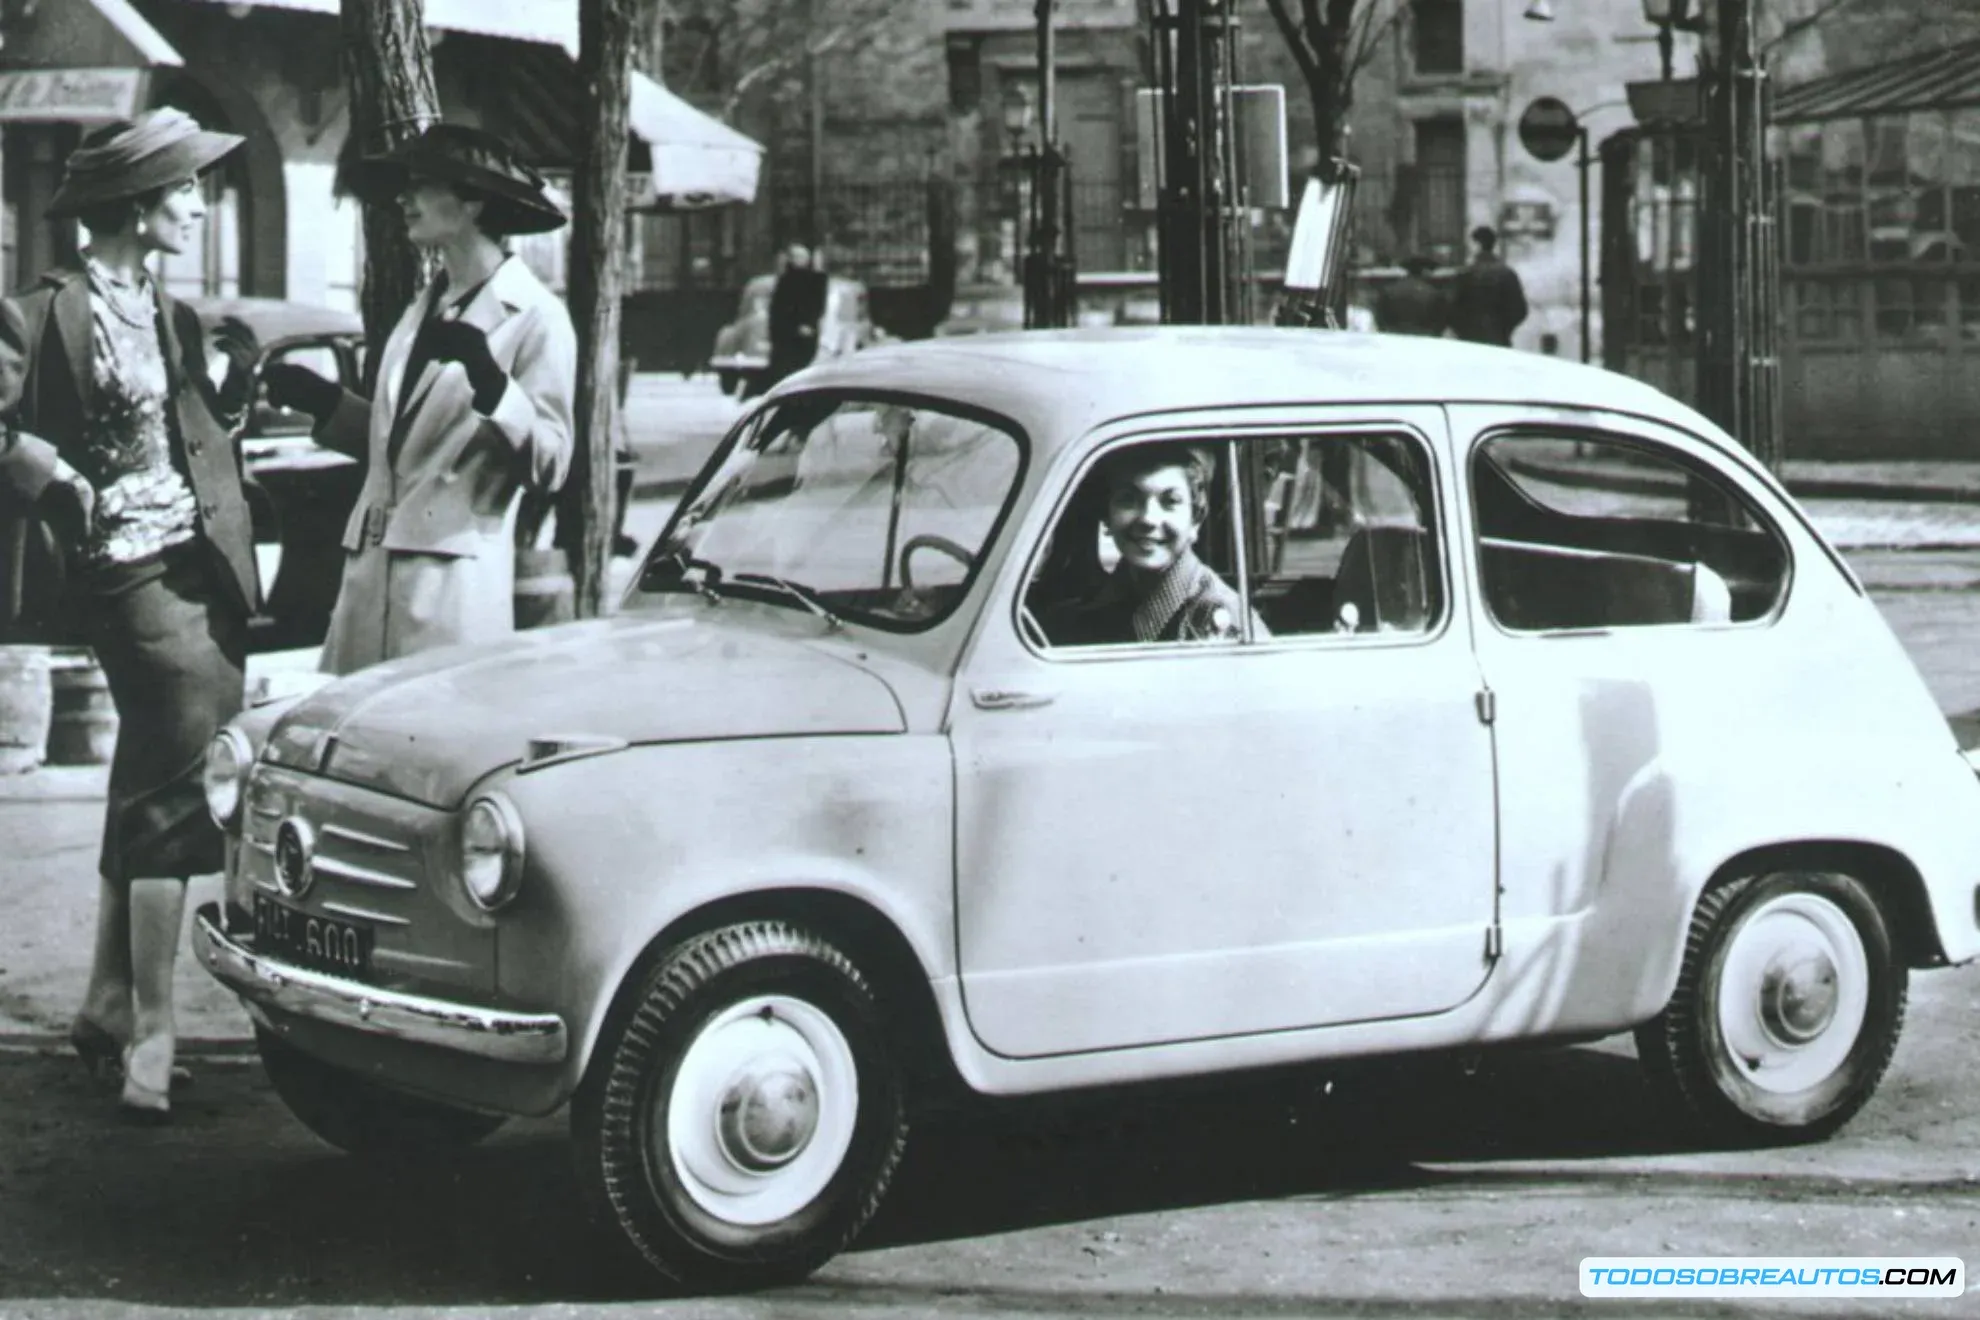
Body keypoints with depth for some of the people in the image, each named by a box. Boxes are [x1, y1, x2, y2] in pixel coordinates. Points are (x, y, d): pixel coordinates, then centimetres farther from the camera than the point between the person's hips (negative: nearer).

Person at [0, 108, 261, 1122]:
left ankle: (109, 1009, 23)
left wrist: (236, 385, 5)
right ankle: (150, 1032, -9)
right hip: (128, 570, -8)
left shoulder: (171, 318, 16)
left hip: (202, 562, 8)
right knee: (179, 785, -13)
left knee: (150, 794, 13)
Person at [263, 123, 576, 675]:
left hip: (453, 580, -7)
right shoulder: (424, 308, 19)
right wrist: (323, 401, 12)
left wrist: (487, 377, -25)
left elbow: (549, 465, -12)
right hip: (373, 572, 7)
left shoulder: (535, 316, -5)